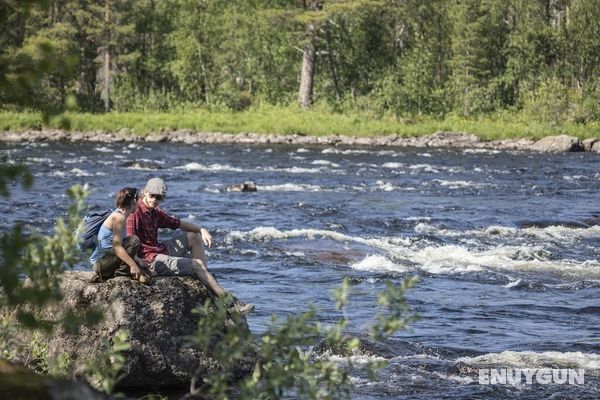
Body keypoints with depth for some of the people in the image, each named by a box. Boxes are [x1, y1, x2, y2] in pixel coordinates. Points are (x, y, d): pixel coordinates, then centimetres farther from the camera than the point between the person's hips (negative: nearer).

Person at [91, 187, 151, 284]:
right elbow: (117, 246, -25)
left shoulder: (118, 215, 14)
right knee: (134, 240, -23)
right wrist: (133, 264, -27)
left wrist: (136, 259, 8)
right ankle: (122, 270, -13)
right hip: (100, 264, -10)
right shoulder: (119, 217, -16)